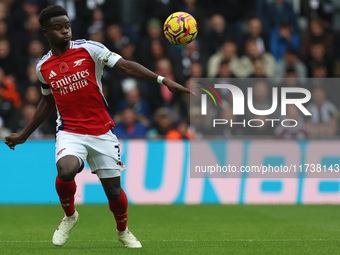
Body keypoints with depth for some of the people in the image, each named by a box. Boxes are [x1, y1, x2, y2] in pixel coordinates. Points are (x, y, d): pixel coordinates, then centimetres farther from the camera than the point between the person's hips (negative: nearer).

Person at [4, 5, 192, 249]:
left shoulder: (88, 49, -4)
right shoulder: (43, 67, 6)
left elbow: (125, 66, -10)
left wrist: (162, 79, -21)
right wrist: (23, 135, 25)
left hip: (102, 131, 0)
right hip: (70, 132, 0)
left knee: (113, 190, 0)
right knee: (66, 171, -30)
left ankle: (123, 230, 32)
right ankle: (69, 216, 1)